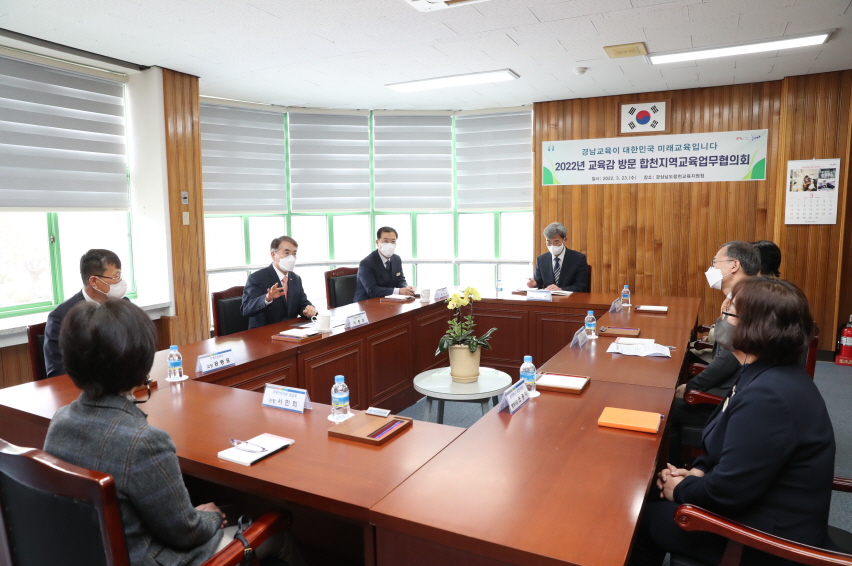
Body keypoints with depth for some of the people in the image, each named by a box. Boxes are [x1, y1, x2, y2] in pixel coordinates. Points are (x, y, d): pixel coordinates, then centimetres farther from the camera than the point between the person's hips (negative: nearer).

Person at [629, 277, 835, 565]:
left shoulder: (767, 396, -32)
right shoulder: (773, 374, 1)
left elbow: (727, 491, -27)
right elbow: (734, 448, 13)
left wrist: (680, 490, -10)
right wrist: (698, 470, 1)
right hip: (759, 508, 9)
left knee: (641, 517, 3)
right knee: (652, 491, 15)